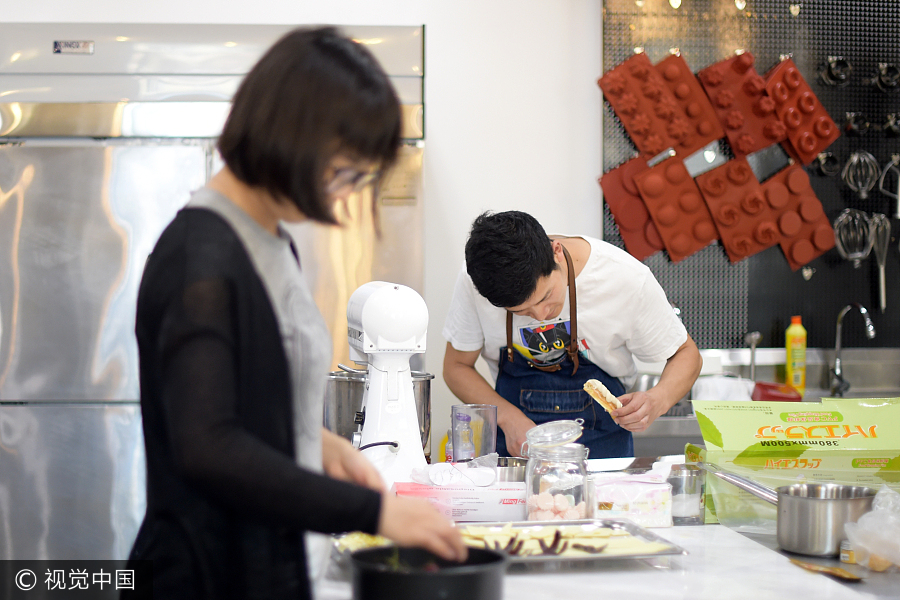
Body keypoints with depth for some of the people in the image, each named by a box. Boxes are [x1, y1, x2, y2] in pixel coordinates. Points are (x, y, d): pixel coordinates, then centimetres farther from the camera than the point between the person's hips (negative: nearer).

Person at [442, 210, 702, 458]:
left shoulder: (625, 276, -16)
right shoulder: (473, 281, -14)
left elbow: (686, 355, -1)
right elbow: (457, 366, 1)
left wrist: (657, 400, -22)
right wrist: (509, 418, -16)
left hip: (601, 444, -1)